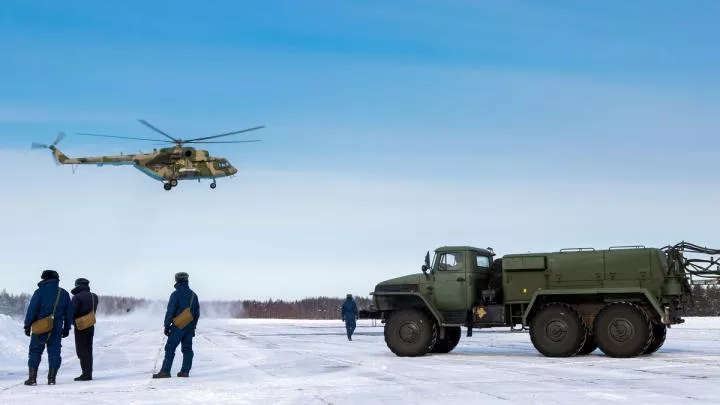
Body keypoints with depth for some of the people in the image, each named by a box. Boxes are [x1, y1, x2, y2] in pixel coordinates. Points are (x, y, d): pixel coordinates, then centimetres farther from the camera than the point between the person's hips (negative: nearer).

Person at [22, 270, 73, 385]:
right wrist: (67, 328, 18)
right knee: (54, 352, 6)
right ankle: (52, 378, 1)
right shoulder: (64, 293, 8)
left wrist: (27, 326, -1)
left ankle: (32, 378, 2)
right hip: (57, 329, 3)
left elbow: (32, 310, -8)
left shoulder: (40, 292, -6)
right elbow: (69, 312, 12)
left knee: (35, 352, 5)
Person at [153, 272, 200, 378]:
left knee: (170, 348, -4)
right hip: (189, 327, 6)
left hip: (178, 326, -6)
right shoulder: (193, 295, 11)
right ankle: (185, 371, 6)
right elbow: (197, 313, 15)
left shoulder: (176, 294, -9)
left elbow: (170, 312, -10)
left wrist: (167, 326, -3)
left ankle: (165, 371, -8)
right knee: (187, 349, 8)